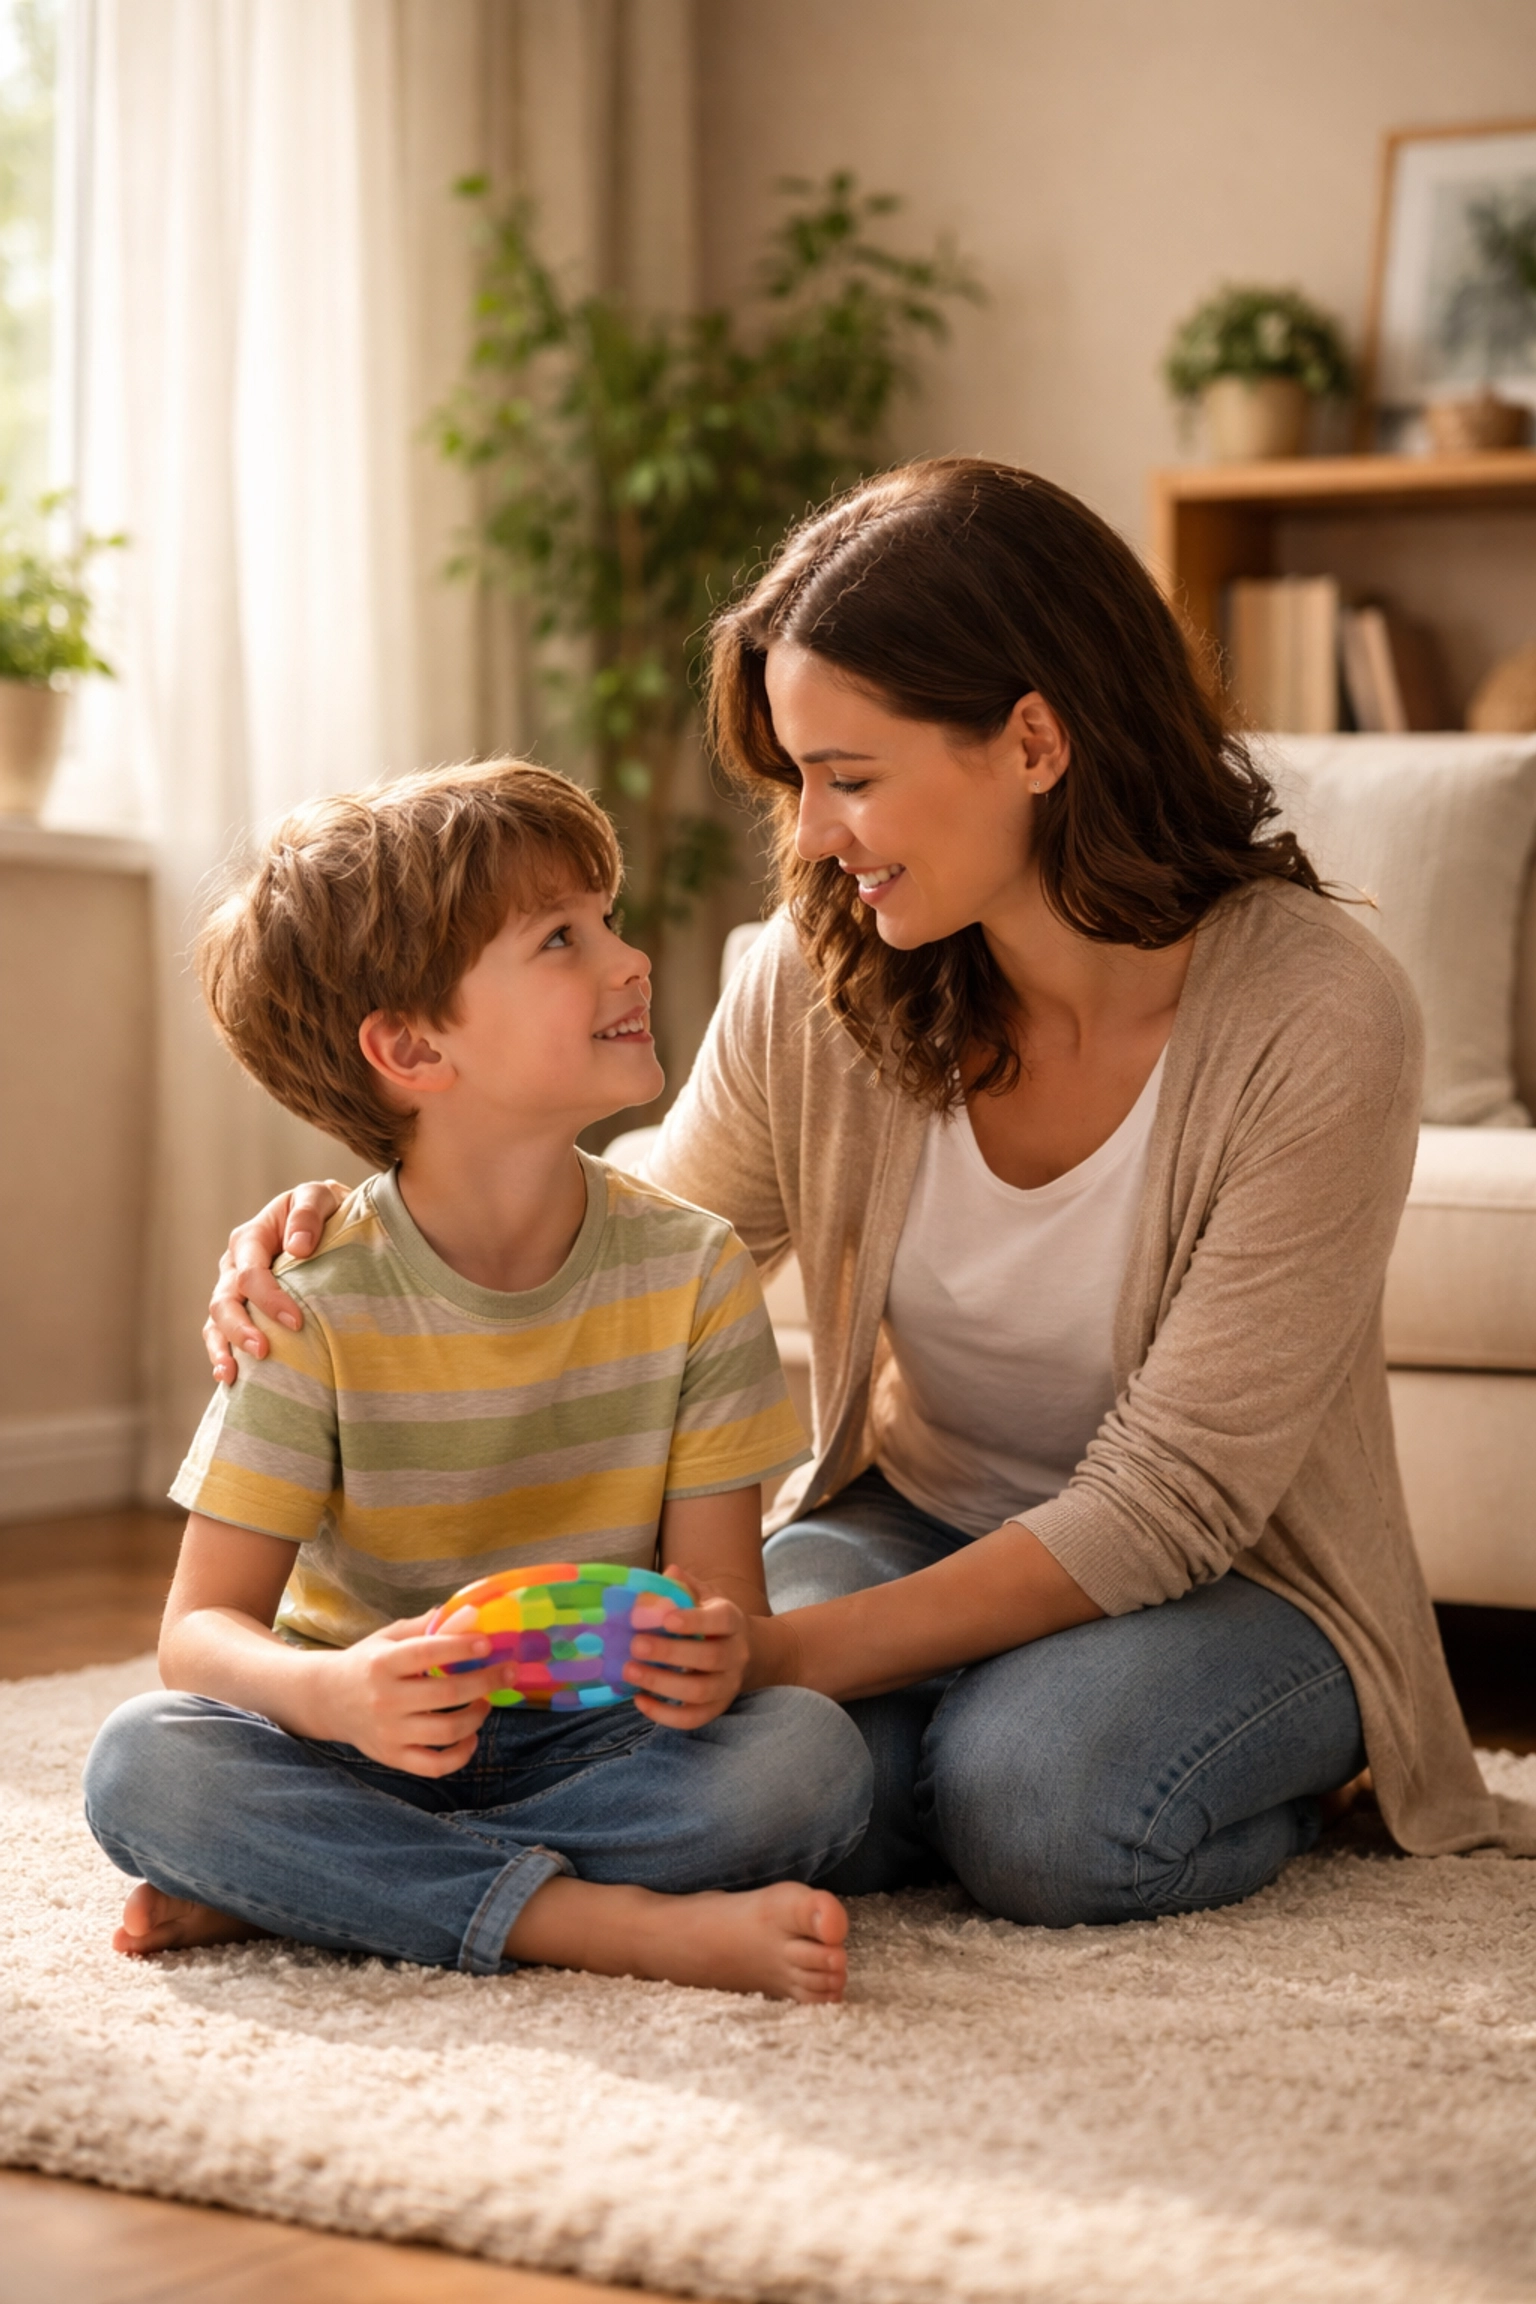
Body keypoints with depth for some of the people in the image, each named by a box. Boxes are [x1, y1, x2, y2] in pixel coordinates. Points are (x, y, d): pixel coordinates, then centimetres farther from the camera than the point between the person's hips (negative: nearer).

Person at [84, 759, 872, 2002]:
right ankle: (634, 1925, -33)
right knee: (141, 1763, -29)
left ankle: (286, 1890, -24)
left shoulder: (692, 1272, -4)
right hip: (372, 1746, -1)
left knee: (813, 1756, -28)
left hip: (594, 1740, 1)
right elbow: (204, 1626, -12)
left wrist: (716, 1653, -32)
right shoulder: (313, 1300, -11)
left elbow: (722, 1585, -5)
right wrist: (335, 1693, -36)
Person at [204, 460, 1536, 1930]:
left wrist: (793, 1651, -32)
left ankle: (1296, 1768, 1)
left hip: (1232, 1582, -2)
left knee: (1034, 1805, -32)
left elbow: (1163, 1501, -24)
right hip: (911, 1518, 3)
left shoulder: (1317, 1021, -24)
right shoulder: (820, 981, -11)